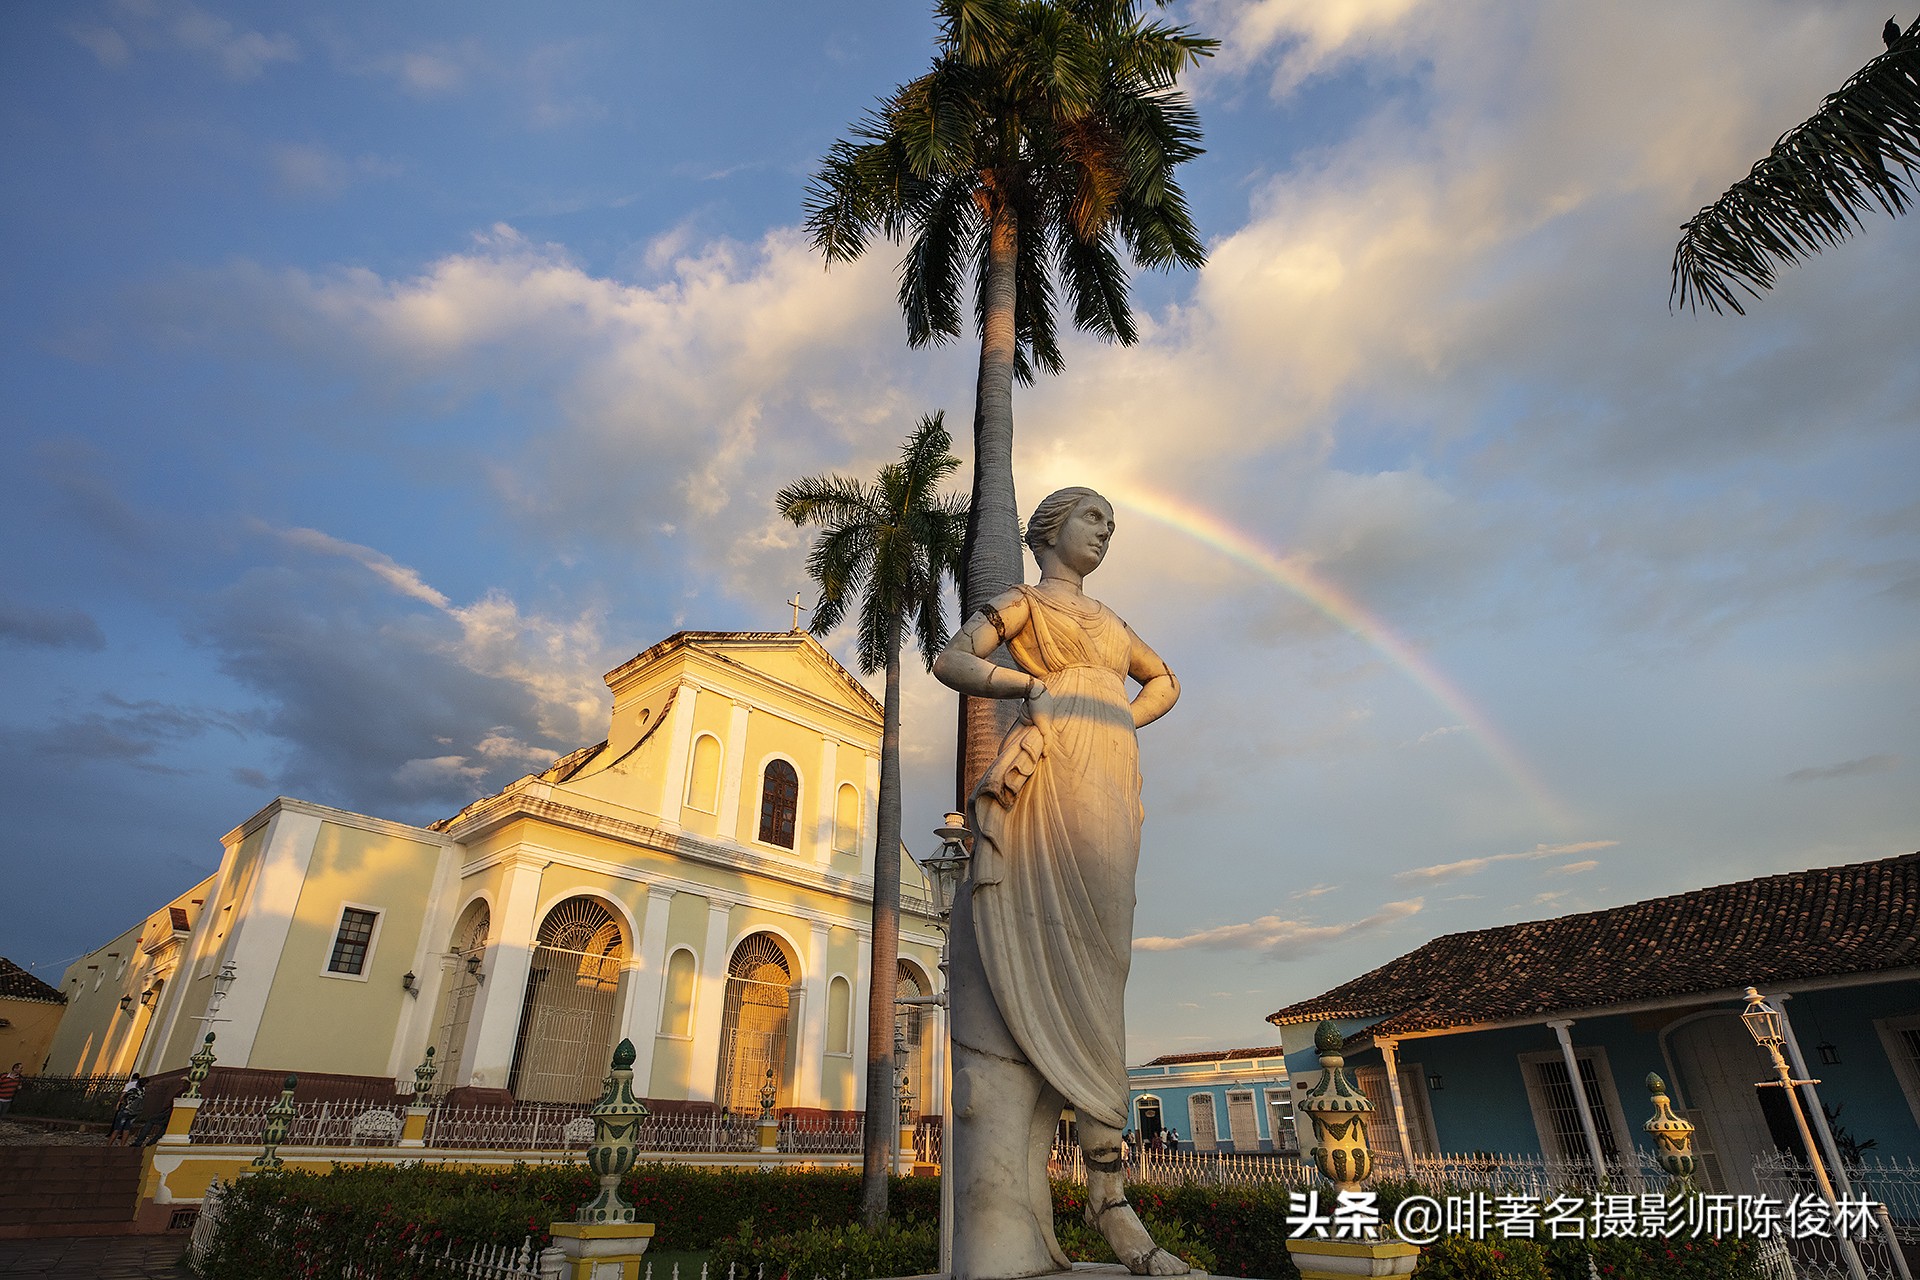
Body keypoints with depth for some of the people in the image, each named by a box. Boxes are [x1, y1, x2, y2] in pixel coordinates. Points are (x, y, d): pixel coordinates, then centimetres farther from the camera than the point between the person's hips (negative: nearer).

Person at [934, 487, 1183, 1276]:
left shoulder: (1107, 617, 29)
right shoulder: (1022, 600, 12)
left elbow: (1164, 681, 36)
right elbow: (950, 661, -1)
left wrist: (1119, 722, 16)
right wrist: (1041, 688, -8)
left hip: (1112, 786, 6)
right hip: (1053, 775, -6)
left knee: (1095, 968, 1)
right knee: (1050, 969, -13)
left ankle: (1108, 1194, 3)